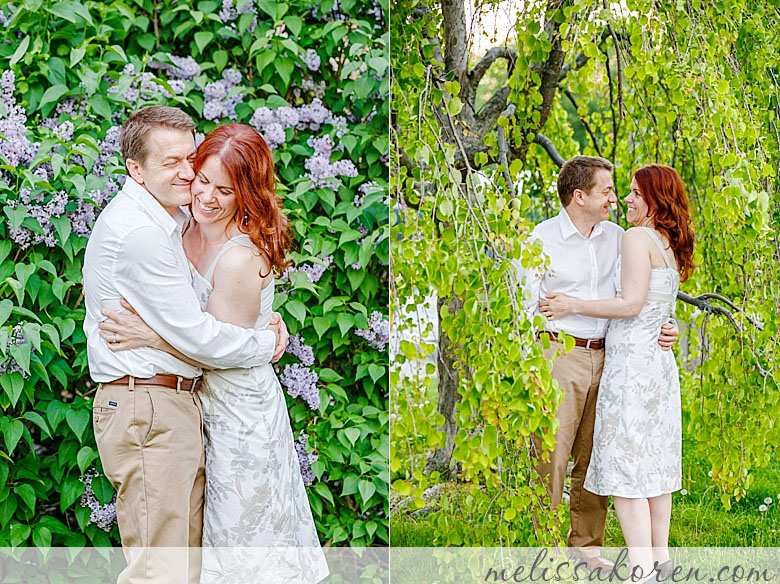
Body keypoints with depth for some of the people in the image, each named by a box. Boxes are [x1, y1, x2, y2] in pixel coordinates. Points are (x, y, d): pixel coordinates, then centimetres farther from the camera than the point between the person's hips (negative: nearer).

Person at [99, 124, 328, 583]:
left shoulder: (240, 259, -27)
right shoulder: (192, 229, -2)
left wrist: (151, 337, -24)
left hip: (242, 413, -8)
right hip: (212, 404, 8)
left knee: (244, 532, 7)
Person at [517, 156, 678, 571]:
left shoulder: (616, 237, 11)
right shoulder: (542, 238, -3)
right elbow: (524, 303, 0)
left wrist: (665, 325, -1)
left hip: (604, 357, 5)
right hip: (558, 354, -5)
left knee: (594, 455, 10)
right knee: (551, 455, -5)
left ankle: (586, 542, 21)